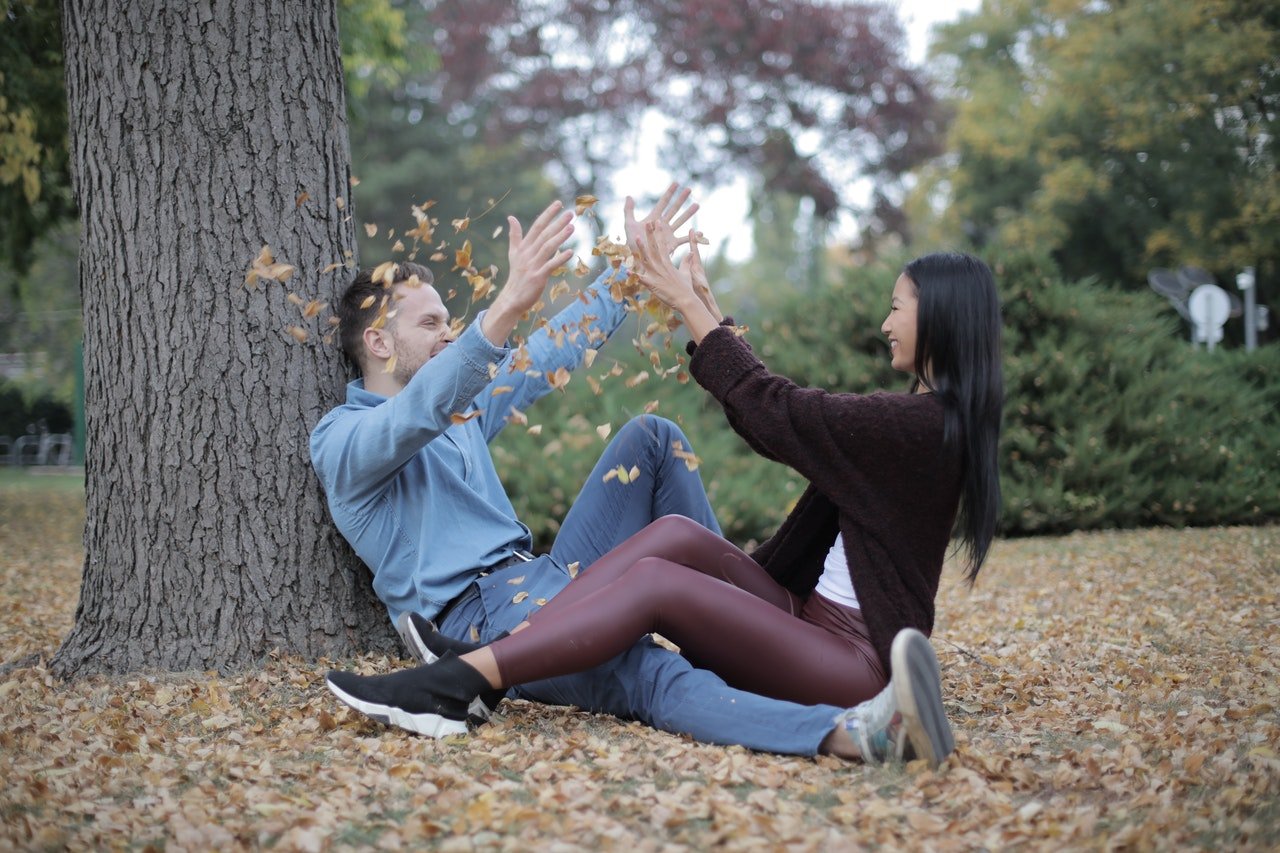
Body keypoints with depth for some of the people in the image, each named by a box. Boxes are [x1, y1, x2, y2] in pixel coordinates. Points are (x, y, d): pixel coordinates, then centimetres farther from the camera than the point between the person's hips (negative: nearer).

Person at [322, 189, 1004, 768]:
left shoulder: (926, 423, -14)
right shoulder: (918, 419, 15)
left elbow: (775, 412, -12)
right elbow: (774, 427, 16)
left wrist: (687, 303, -3)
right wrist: (704, 309, 16)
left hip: (856, 659, -9)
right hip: (814, 619, 9)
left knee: (656, 580, -22)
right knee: (678, 535, -8)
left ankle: (448, 686, -28)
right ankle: (486, 661, -18)